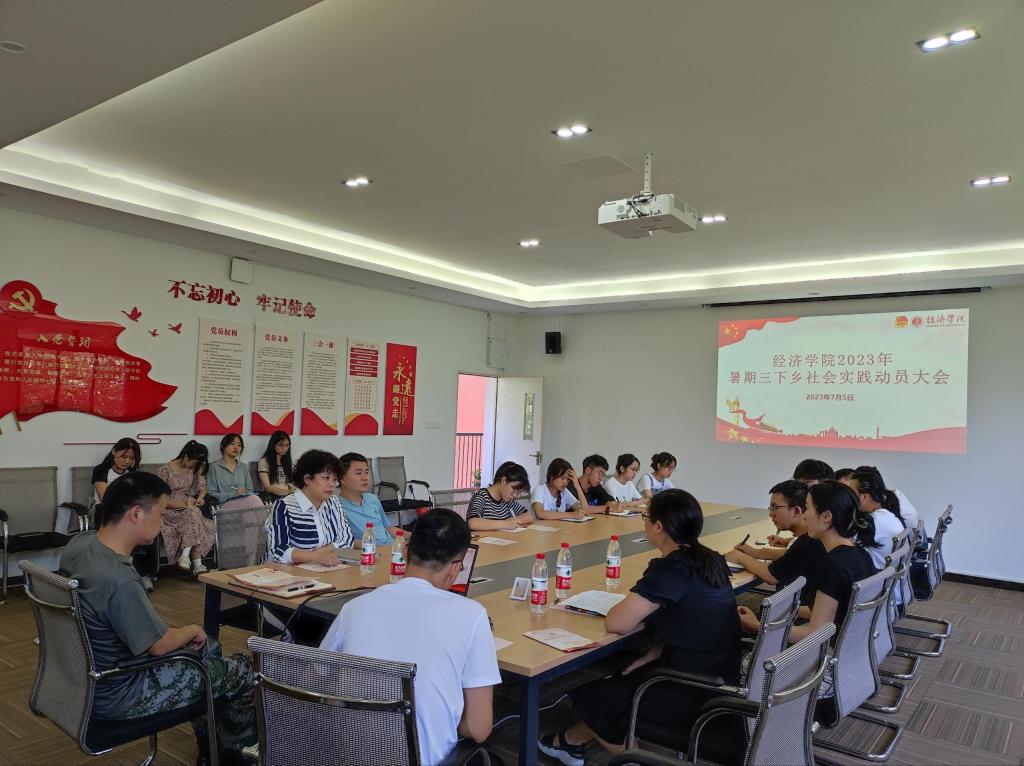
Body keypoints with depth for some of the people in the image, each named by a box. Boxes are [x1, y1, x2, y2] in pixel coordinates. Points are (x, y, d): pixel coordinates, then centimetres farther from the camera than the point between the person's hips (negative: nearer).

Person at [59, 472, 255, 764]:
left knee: (209, 648, 24)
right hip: (118, 695, -9)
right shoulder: (119, 580, -37)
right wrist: (193, 630, -3)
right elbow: (160, 646, -23)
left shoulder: (78, 543, -9)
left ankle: (210, 741, 39)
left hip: (88, 675, 10)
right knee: (243, 670, 1)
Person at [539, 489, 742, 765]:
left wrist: (631, 603, -2)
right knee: (616, 680, 23)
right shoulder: (710, 560, 2)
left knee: (589, 697, 9)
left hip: (697, 695, -8)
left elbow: (616, 624, -23)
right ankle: (575, 739, 38)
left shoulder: (670, 569, -24)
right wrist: (656, 652, 4)